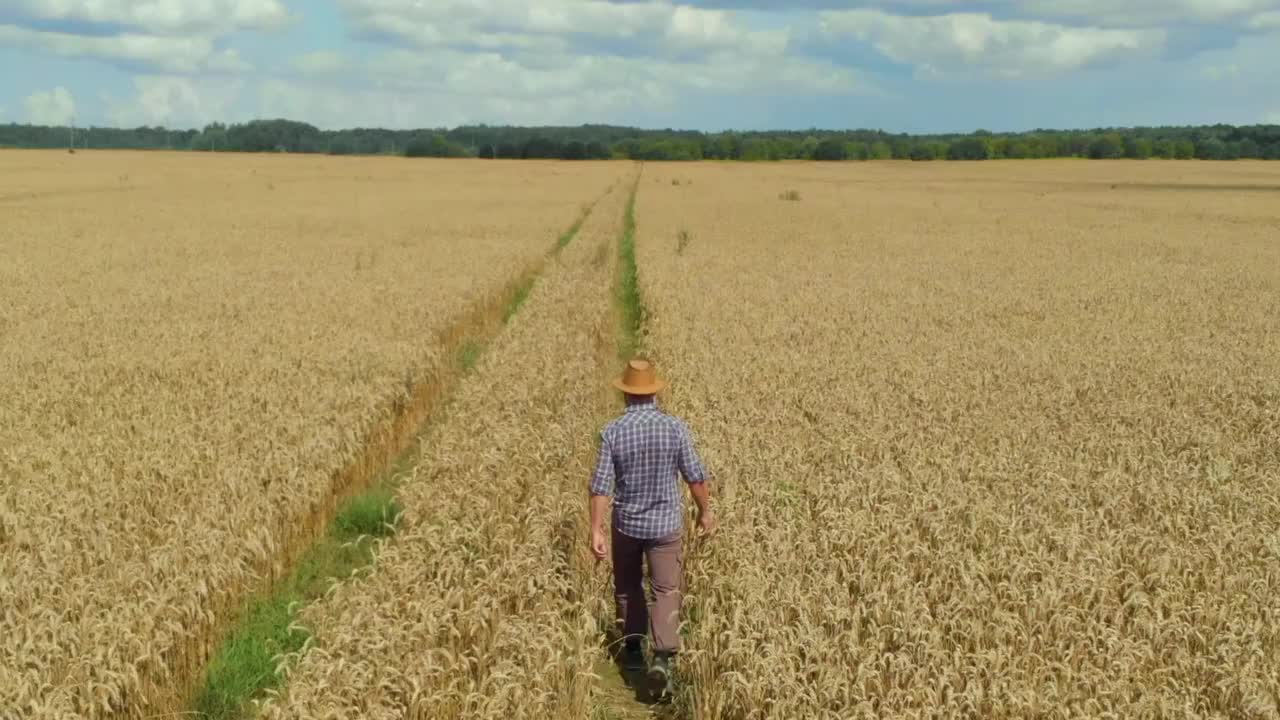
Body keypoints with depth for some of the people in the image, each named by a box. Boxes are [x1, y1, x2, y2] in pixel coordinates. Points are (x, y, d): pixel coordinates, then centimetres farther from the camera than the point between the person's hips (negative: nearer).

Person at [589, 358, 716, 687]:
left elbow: (601, 485, -13)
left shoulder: (612, 432, -12)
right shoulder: (676, 428, -12)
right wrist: (705, 511, 10)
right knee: (666, 589, 6)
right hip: (665, 523, -1)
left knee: (628, 586, 21)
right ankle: (663, 656, -9)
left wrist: (596, 530, -9)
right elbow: (695, 476, -5)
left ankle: (633, 649, 31)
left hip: (627, 522, 1)